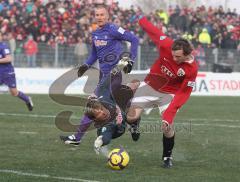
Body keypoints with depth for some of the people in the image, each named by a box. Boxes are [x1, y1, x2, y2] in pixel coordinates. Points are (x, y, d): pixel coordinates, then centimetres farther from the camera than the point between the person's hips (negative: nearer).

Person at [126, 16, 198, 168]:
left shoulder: (191, 69, -28)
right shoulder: (166, 46, -26)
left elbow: (182, 94, -24)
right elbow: (153, 30, -8)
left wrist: (168, 115, -30)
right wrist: (141, 19, 8)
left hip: (169, 94, -2)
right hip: (150, 86, 2)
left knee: (167, 126, -16)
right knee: (131, 116, -5)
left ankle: (168, 157, 11)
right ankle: (135, 123, 34)